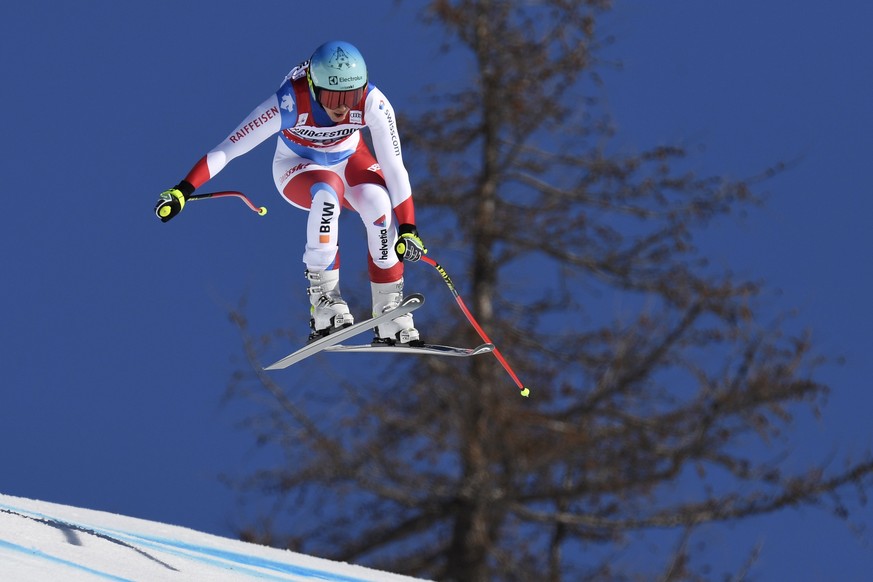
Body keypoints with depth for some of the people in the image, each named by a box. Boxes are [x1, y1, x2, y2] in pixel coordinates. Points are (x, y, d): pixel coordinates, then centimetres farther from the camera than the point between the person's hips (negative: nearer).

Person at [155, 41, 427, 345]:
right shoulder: (289, 103, -35)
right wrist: (183, 191, -41)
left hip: (349, 158, 2)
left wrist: (407, 228, -29)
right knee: (327, 192, -38)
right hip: (297, 167, -2)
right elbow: (228, 148, -33)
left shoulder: (373, 103, -29)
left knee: (380, 203, -30)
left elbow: (393, 166, -24)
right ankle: (323, 302, -31)